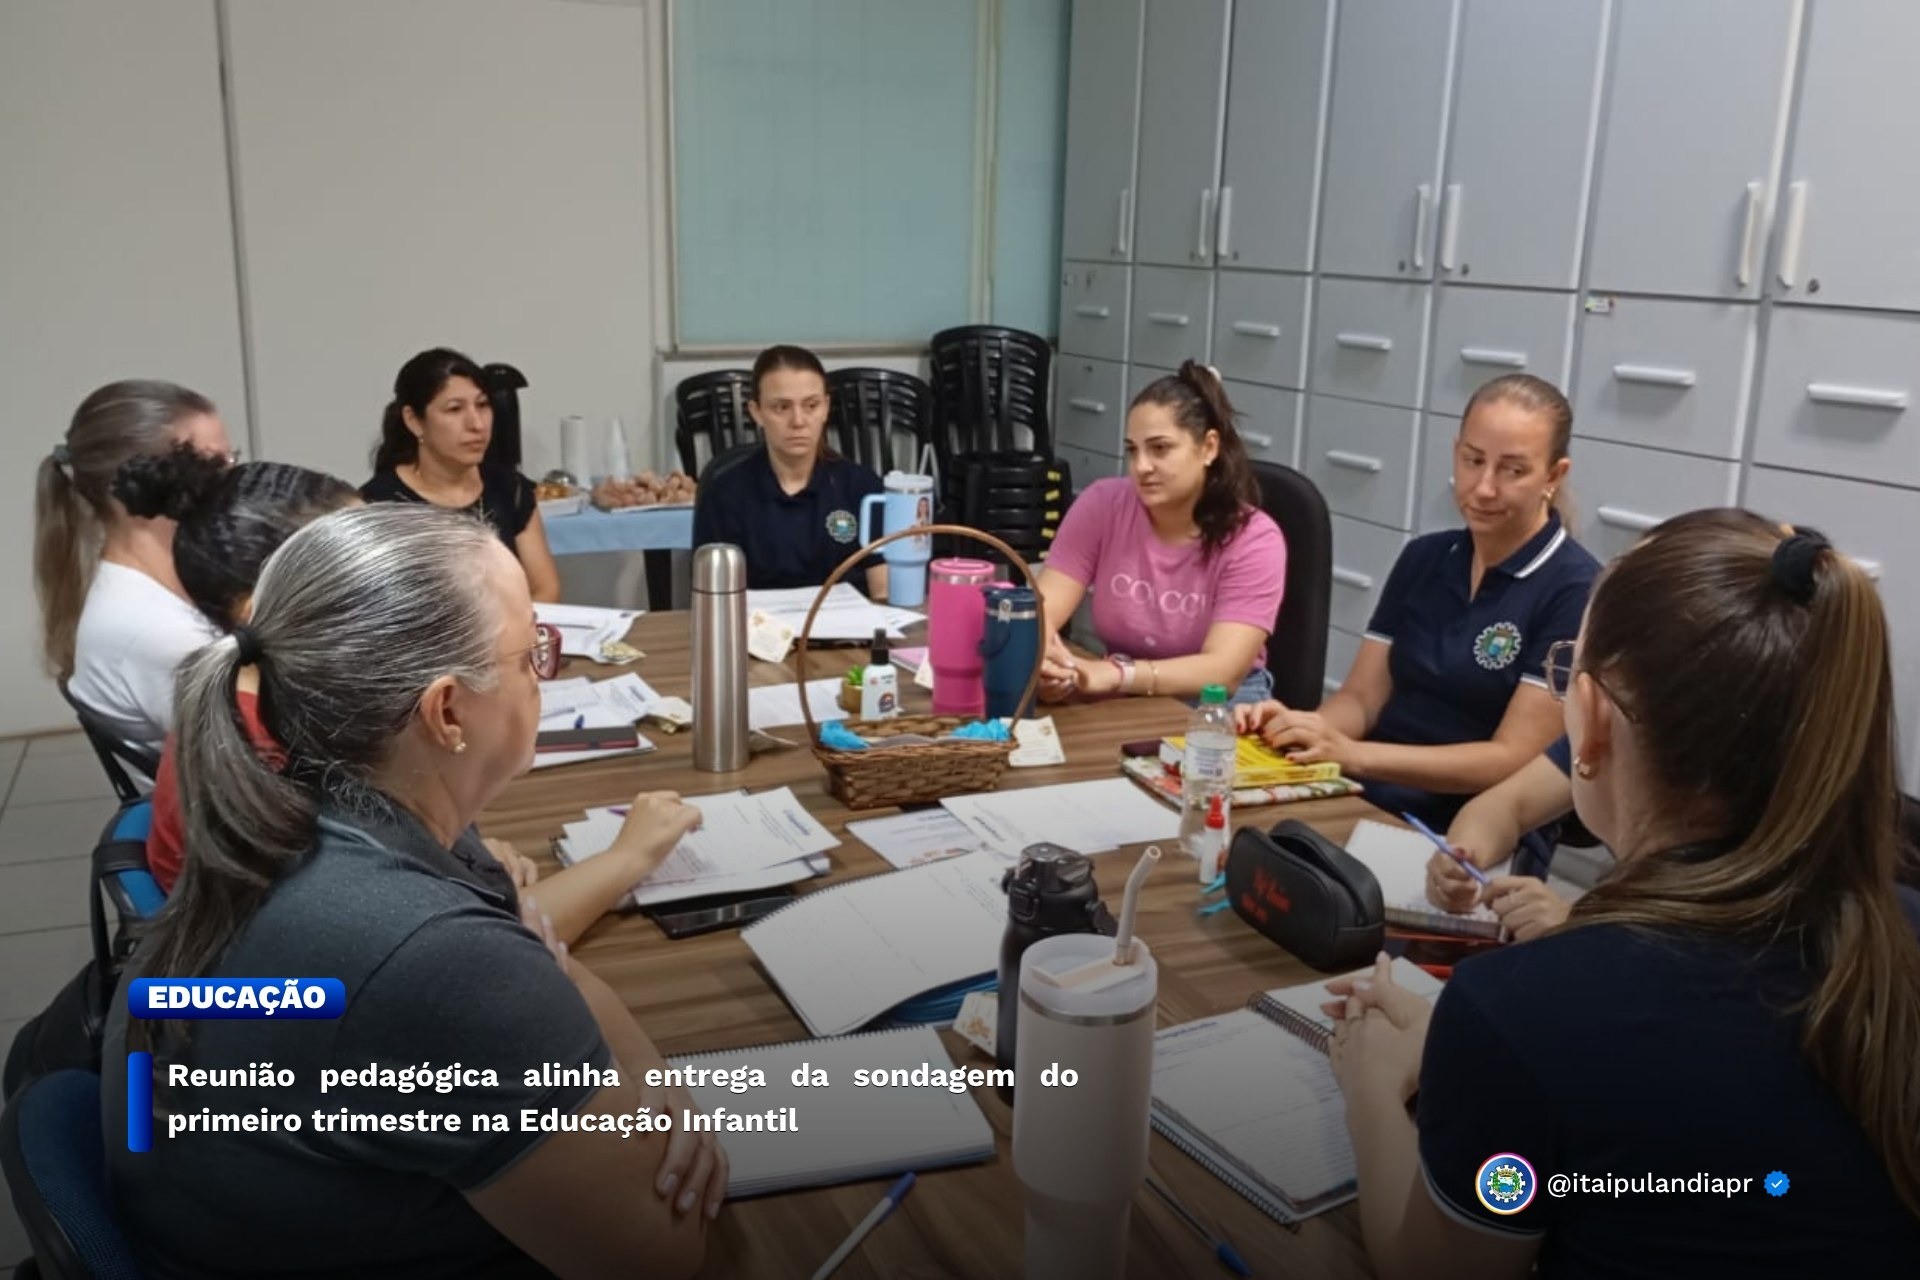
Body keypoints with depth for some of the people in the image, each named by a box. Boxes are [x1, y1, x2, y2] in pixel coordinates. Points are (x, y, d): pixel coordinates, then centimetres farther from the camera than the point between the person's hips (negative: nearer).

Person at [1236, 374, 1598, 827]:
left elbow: (1513, 760, -14)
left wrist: (1350, 754, -24)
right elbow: (1361, 697, 8)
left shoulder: (1575, 591, -9)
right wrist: (1302, 726, -15)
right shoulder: (1422, 558, 10)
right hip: (1359, 798, 6)